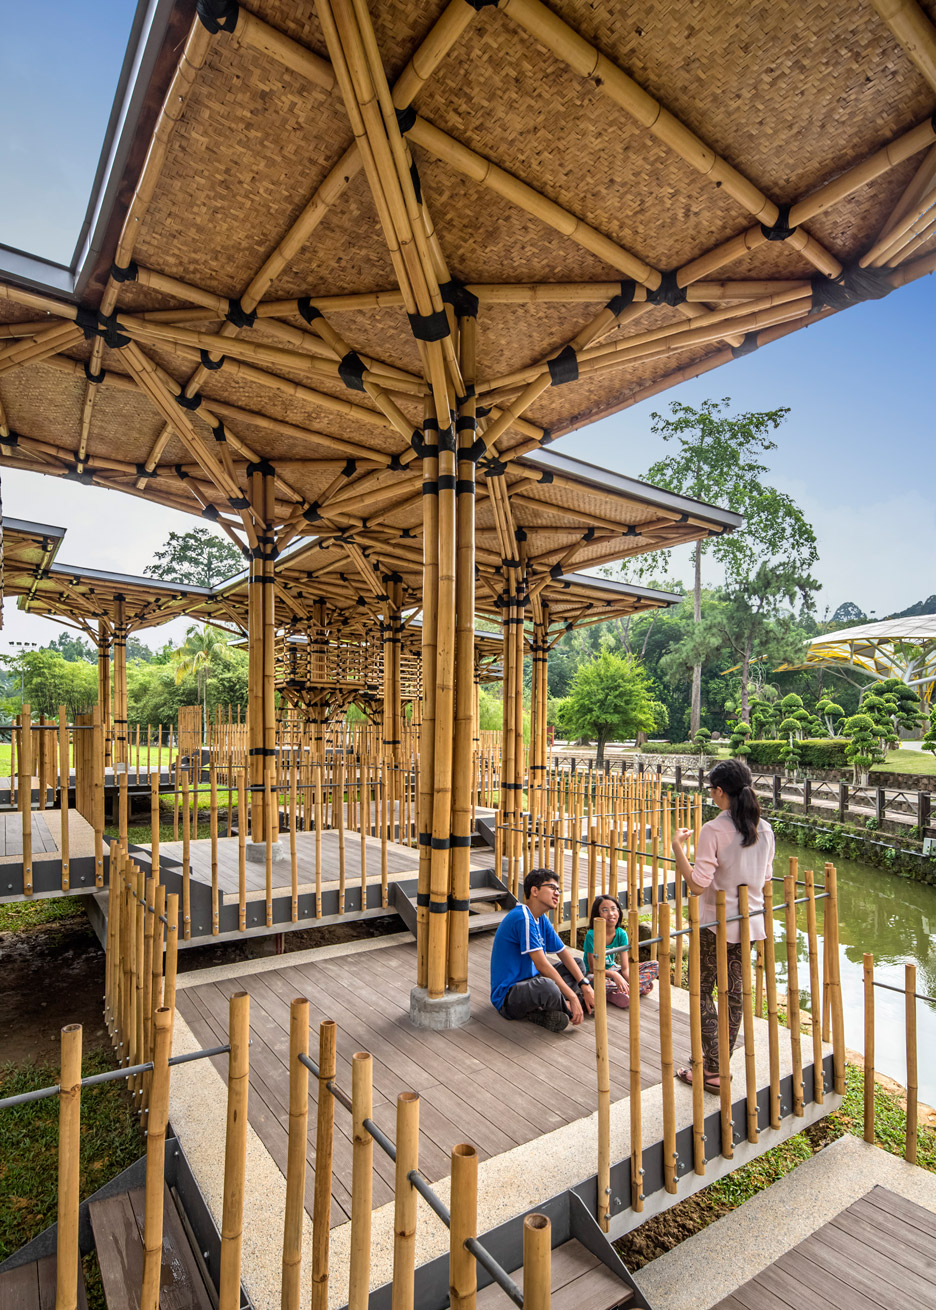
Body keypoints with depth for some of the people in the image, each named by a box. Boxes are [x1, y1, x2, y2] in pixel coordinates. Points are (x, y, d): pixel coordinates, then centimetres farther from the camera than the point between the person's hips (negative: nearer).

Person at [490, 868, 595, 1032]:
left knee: (578, 964, 17)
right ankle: (567, 1007, -6)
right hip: (507, 997, -11)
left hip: (529, 981, 11)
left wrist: (585, 987, 0)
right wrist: (573, 997, -21)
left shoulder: (541, 919, 9)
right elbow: (542, 965, -25)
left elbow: (564, 953, 11)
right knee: (547, 986, -40)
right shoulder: (523, 917, -21)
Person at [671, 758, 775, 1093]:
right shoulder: (764, 829, -1)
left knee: (702, 991, 10)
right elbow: (766, 880, 8)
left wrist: (678, 847, -12)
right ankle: (720, 1063, 27)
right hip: (749, 923, 6)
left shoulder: (713, 830, -20)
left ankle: (712, 1070, 12)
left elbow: (697, 884, -21)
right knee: (734, 993, 16)